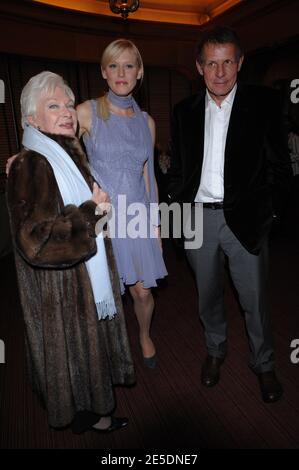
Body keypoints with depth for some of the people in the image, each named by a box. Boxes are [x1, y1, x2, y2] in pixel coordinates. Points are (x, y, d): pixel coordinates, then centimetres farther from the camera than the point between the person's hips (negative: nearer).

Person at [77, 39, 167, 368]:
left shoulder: (147, 122, 8)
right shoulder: (86, 113, -4)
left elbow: (148, 174, 13)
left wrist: (154, 223, 14)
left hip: (136, 216, 3)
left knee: (142, 291, 9)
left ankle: (145, 336, 41)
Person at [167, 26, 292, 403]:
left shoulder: (263, 104, -1)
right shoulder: (184, 111, 7)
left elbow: (279, 166, -2)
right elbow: (177, 169, 11)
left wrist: (267, 212, -10)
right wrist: (179, 209, 1)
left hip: (244, 218, -2)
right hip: (198, 218, 3)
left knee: (254, 300, 9)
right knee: (208, 295, 17)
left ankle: (263, 364, 33)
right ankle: (215, 350, 41)